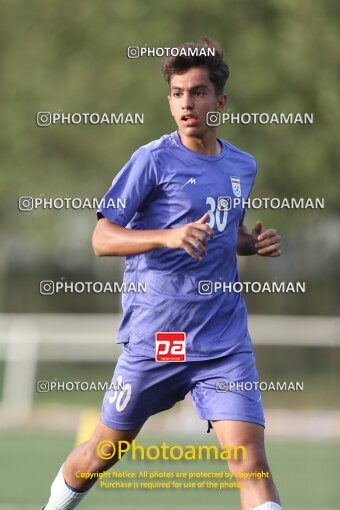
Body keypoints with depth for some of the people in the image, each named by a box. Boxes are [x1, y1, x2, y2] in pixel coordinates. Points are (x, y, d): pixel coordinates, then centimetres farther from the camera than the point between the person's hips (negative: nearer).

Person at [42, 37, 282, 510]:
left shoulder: (243, 167, 9)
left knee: (252, 463, -12)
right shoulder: (154, 159, -7)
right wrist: (168, 237, -26)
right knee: (104, 451, 12)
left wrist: (254, 242, 5)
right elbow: (102, 239, -10)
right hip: (155, 337, -3)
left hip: (225, 341, 3)